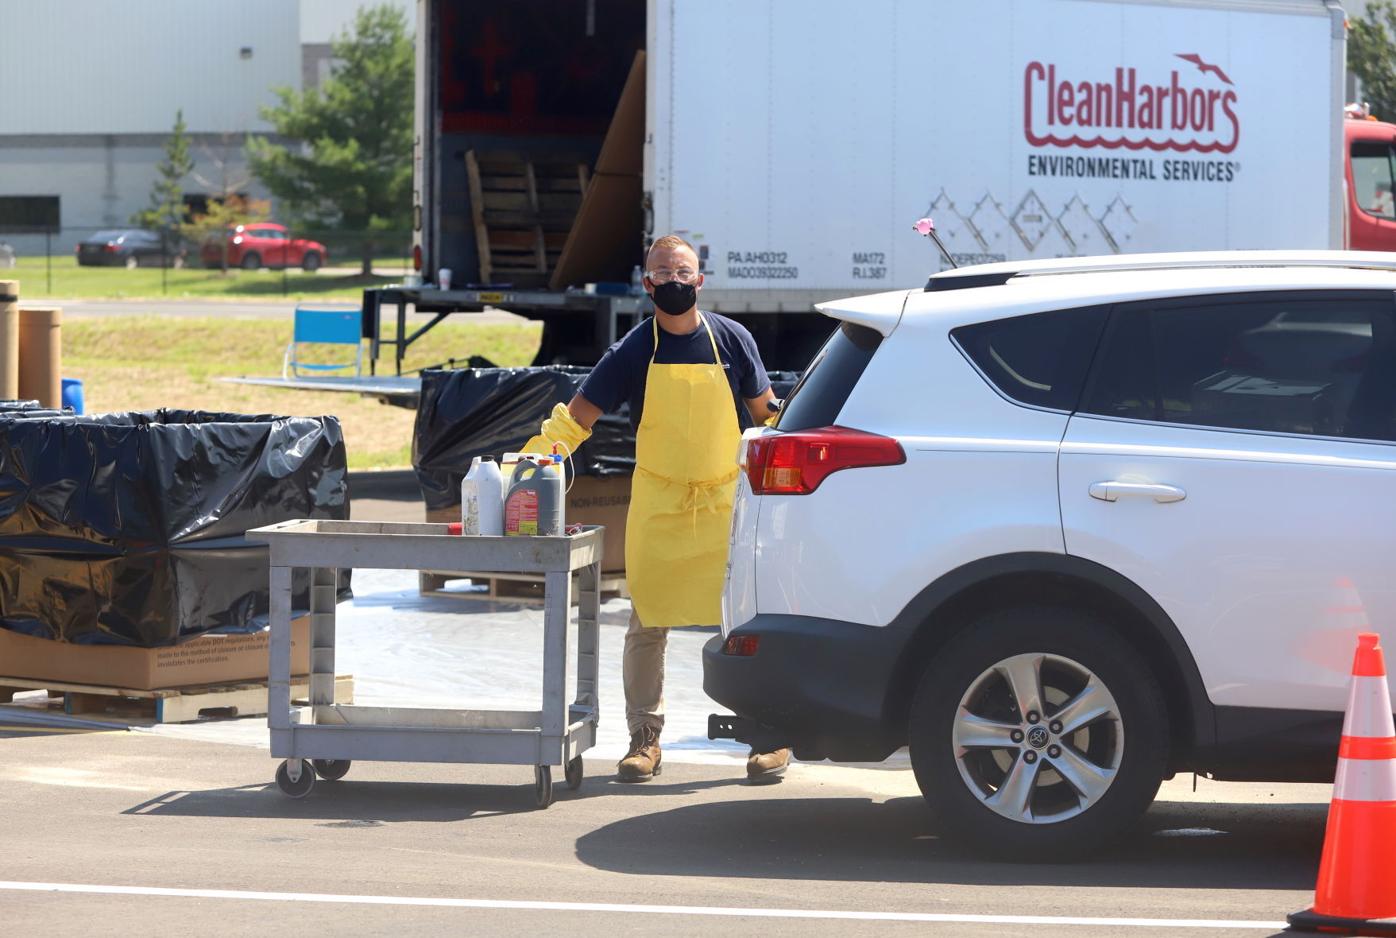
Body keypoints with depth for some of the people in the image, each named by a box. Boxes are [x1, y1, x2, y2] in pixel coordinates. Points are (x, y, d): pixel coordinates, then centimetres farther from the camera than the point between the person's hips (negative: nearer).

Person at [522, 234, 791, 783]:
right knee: (647, 625, 2)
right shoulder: (635, 350, -3)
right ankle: (644, 740, 12)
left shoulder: (732, 340, 0)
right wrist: (535, 461, -21)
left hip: (727, 502, 0)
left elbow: (766, 417, 9)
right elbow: (577, 417, -6)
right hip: (657, 505, 0)